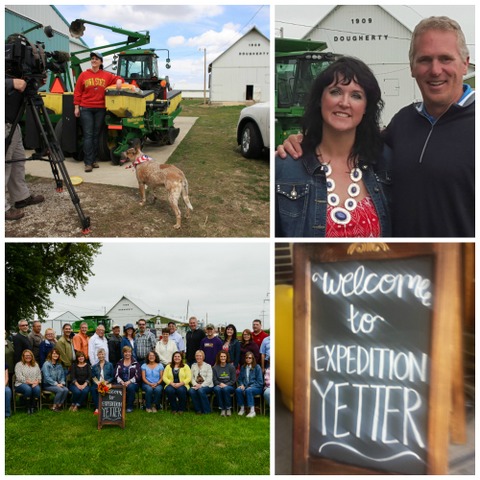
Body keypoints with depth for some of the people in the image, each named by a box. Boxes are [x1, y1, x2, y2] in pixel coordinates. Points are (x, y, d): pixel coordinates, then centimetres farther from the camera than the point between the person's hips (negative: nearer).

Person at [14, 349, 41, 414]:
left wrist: (36, 382, -9)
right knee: (28, 389, -37)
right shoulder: (19, 365, 4)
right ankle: (28, 407, -20)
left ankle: (33, 407, -20)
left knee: (37, 389, -32)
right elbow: (19, 377, -7)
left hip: (34, 384, 3)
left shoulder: (36, 364, 19)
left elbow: (39, 376, 12)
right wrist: (29, 382, -15)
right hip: (21, 384, -3)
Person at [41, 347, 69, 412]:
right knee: (60, 390, -30)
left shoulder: (59, 365, 12)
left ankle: (59, 406, -13)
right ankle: (54, 406, -14)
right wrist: (56, 384, -19)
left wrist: (62, 383, -6)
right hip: (48, 385, -5)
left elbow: (62, 375, 15)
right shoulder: (46, 364, -7)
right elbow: (47, 377, -14)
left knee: (66, 390, -24)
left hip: (57, 384, 6)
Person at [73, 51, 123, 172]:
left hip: (100, 109, 2)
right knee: (88, 135, -7)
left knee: (96, 135, 9)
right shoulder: (84, 75, 3)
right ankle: (88, 162, -7)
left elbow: (117, 78, 20)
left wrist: (119, 81, -5)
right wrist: (76, 107, -1)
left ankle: (93, 160, 16)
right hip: (86, 109, -2)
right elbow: (77, 92, 3)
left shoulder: (106, 75, 7)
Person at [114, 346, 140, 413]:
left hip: (132, 383, -1)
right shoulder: (119, 363, 15)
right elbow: (116, 375, 7)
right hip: (121, 383, 1)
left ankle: (130, 407, -21)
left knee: (130, 387, -36)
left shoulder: (135, 363, 7)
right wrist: (121, 381, -12)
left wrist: (129, 382, -14)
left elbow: (137, 376, -1)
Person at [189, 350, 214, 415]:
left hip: (207, 386, -3)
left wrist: (201, 386, -21)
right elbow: (192, 377, 8)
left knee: (201, 390, -36)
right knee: (191, 391, -30)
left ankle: (207, 411, -21)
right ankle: (198, 410, -16)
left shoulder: (208, 366, 2)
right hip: (196, 385, 3)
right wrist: (195, 384, -13)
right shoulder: (193, 366, 15)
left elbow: (209, 379, -8)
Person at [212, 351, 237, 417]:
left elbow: (233, 380, 0)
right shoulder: (215, 367, 7)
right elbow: (214, 380, 4)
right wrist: (220, 384, -16)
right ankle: (222, 409, -26)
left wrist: (226, 385, -14)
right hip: (219, 385, 1)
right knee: (217, 389, -34)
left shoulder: (231, 367, 3)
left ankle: (228, 408, -22)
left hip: (229, 386, -1)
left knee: (225, 389, -36)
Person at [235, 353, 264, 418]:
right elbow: (240, 379, 17)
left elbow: (259, 381, -6)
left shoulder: (257, 367, -2)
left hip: (256, 387, -4)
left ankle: (252, 411, -32)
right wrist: (241, 385, -5)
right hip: (245, 386, 4)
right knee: (238, 390, -28)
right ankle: (242, 409, -14)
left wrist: (250, 386, -15)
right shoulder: (243, 368, 12)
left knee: (248, 390, -37)